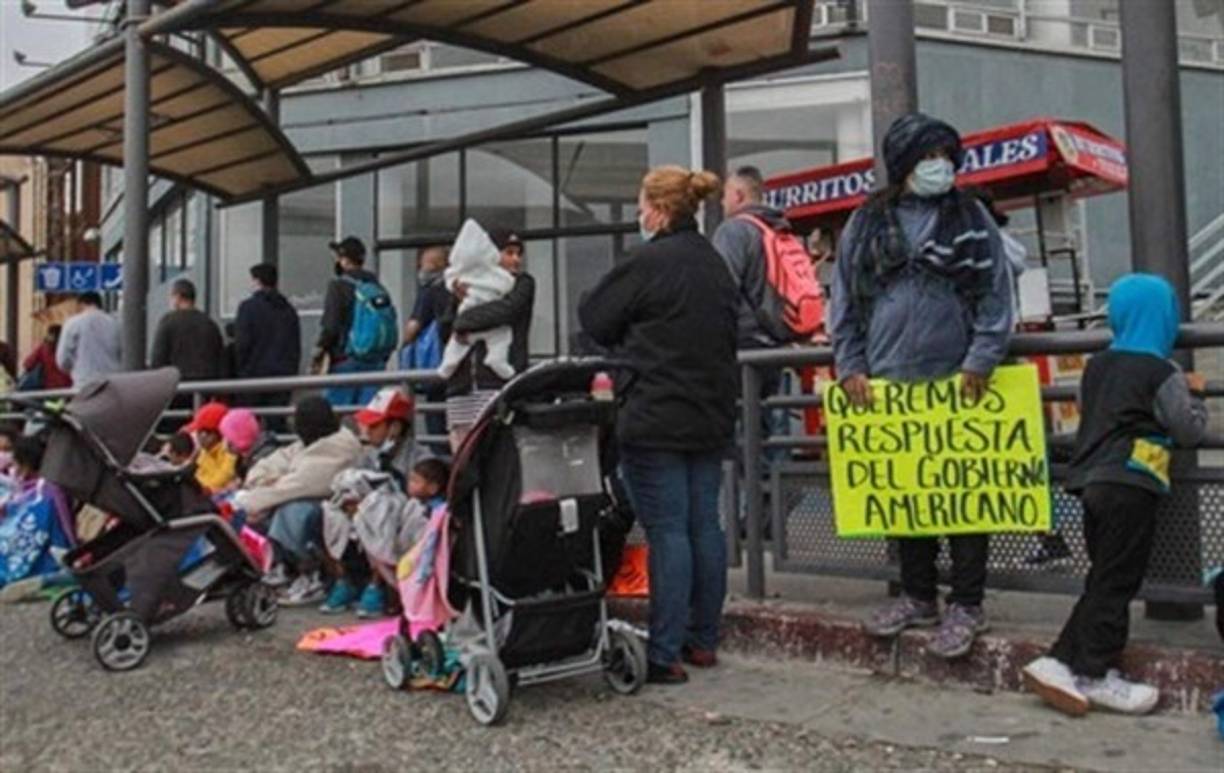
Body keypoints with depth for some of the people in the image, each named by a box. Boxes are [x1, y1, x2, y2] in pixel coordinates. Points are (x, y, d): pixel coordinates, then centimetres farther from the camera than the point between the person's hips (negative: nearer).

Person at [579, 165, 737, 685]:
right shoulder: (716, 264, 14)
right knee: (704, 525, 12)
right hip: (711, 415, 8)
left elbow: (593, 320, -4)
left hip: (655, 418, -8)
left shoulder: (648, 263, -11)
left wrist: (628, 344, 16)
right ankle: (703, 640, 22)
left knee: (666, 531, -6)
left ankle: (664, 654, -1)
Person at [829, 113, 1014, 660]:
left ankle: (966, 604, 13)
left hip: (958, 383, -2)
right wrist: (851, 366, 3)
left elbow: (996, 296, 2)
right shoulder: (866, 225, 10)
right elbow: (845, 302, 11)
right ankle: (918, 596, 24)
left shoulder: (972, 219, 6)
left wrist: (982, 358, -8)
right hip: (889, 384, 2)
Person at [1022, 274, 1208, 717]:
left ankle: (1059, 664, 7)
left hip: (1091, 483, 7)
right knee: (1116, 583, 0)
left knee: (1102, 581, 12)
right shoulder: (1161, 375, -8)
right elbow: (1190, 431, -2)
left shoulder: (1098, 366, 13)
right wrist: (1194, 395, 18)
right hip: (1131, 486, -7)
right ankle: (1095, 675, 5)